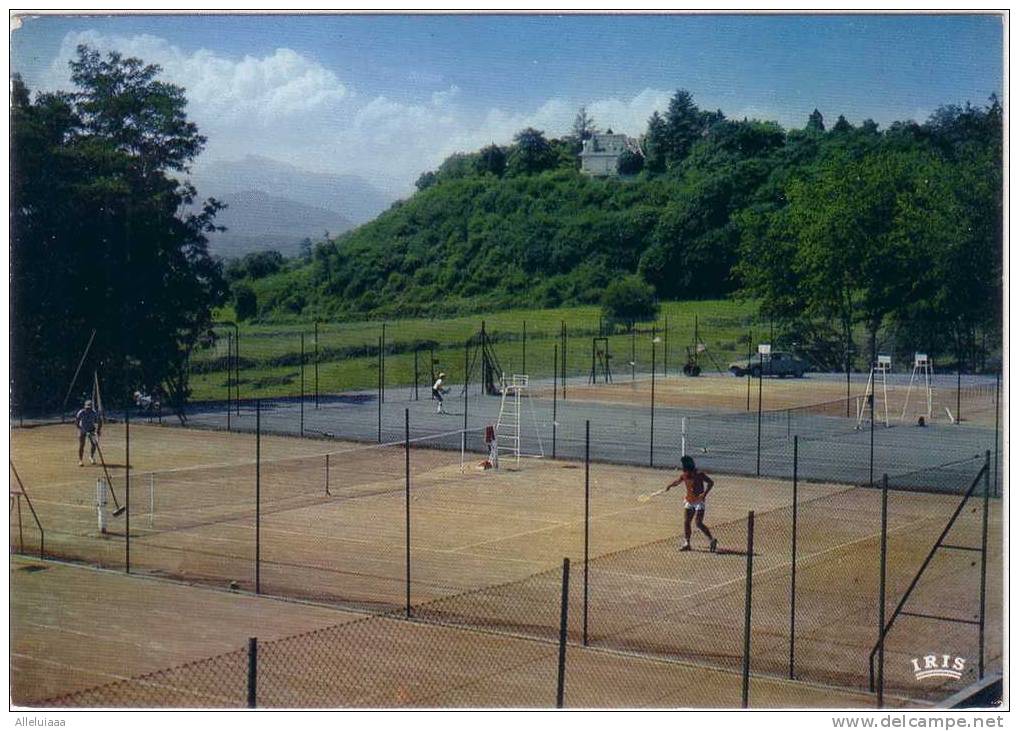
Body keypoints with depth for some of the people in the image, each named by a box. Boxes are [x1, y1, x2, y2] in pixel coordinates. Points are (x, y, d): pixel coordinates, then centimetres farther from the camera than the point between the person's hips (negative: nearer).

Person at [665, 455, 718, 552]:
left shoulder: (698, 474, -18)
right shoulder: (684, 475, 2)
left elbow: (711, 482, -16)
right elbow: (677, 481, 21)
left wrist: (705, 493, -28)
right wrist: (670, 485, 1)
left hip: (699, 501, -7)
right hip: (690, 501, 7)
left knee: (698, 523, -13)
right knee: (686, 522, 4)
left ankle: (712, 540, 0)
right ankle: (687, 543, 13)